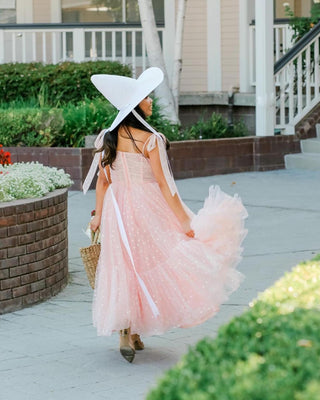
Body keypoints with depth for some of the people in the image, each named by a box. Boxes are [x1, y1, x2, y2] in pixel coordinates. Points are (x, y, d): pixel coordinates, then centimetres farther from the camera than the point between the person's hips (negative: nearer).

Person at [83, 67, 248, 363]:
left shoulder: (107, 138, 1)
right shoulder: (150, 140, -14)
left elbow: (102, 180, 6)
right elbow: (163, 184, -13)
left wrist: (99, 215, 15)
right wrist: (184, 220, -9)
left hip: (117, 208, 5)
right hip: (147, 207, -5)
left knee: (124, 267, 10)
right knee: (149, 264, 9)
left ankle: (127, 334, 10)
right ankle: (134, 331, 8)